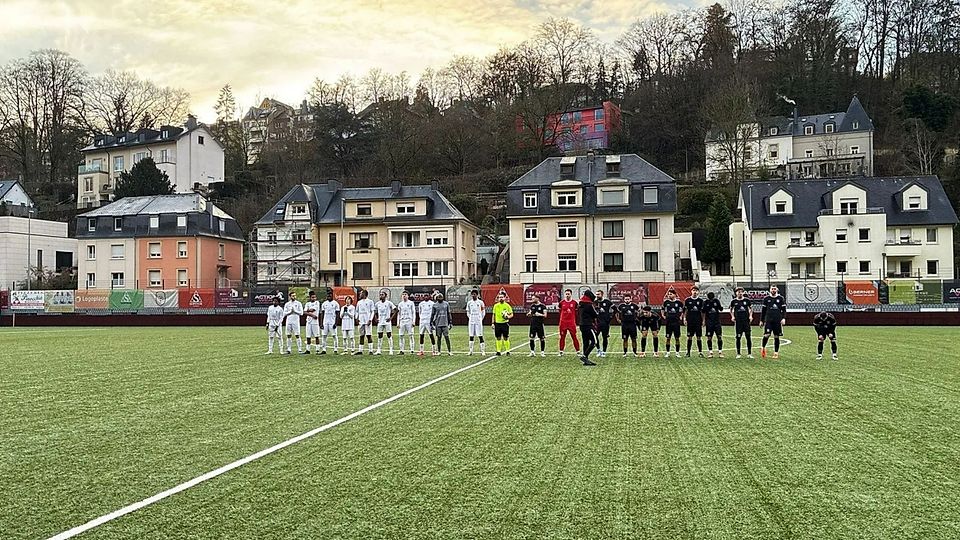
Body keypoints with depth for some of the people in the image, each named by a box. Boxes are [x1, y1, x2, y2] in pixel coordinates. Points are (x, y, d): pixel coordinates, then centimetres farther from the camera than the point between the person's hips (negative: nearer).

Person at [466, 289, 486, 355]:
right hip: (471, 321, 3)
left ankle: (482, 350, -1)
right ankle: (471, 350, 10)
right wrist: (470, 318, 6)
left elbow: (483, 312, 6)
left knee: (480, 336, -4)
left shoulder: (480, 302, -1)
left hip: (478, 321, -3)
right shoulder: (469, 303, 8)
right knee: (471, 336, 5)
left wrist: (481, 319, 2)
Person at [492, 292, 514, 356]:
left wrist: (508, 317, -19)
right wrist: (493, 323, 8)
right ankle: (498, 351, 11)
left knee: (506, 338, -1)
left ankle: (507, 351, 6)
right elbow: (494, 315, 13)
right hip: (497, 323, 3)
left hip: (505, 323, -2)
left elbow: (511, 314, 3)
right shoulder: (496, 306, 7)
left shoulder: (507, 305, -1)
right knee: (498, 338, 5)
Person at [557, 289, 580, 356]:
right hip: (563, 322, 2)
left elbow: (576, 313, 10)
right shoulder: (561, 302, 4)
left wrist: (575, 322, 9)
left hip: (572, 322, -2)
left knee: (574, 337, -2)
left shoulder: (574, 302, 1)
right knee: (562, 337, 7)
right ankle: (561, 352, 15)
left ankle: (578, 351, 3)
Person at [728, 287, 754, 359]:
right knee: (738, 337, 1)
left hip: (746, 321, 0)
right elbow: (731, 310, 17)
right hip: (738, 321, 0)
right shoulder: (733, 301, 4)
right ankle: (738, 354, 10)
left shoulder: (747, 300, 4)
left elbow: (751, 308, 15)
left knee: (748, 337, -1)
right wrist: (732, 316, 3)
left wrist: (750, 316, 2)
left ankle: (749, 353, 5)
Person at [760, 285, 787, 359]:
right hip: (768, 320, 0)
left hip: (778, 321, 1)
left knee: (776, 337, 3)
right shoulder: (766, 299, 7)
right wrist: (761, 320, 10)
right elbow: (763, 310, 12)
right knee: (767, 335, -14)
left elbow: (784, 309, 5)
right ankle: (763, 347, 10)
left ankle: (776, 353, 10)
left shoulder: (781, 298, 6)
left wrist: (783, 318, -9)